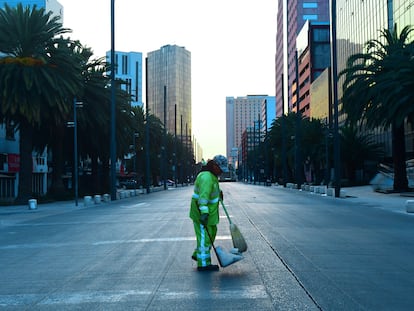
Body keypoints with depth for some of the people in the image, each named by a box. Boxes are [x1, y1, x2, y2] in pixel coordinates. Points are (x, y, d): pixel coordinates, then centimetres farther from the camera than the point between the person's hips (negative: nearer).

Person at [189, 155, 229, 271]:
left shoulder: (212, 175, 10)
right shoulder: (206, 177, -25)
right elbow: (203, 196, -37)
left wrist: (219, 192, 48)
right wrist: (204, 212, -46)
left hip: (209, 212, 10)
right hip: (202, 213, -10)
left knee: (212, 233, 19)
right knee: (204, 236, -5)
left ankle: (197, 254, 31)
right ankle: (203, 264, 1)